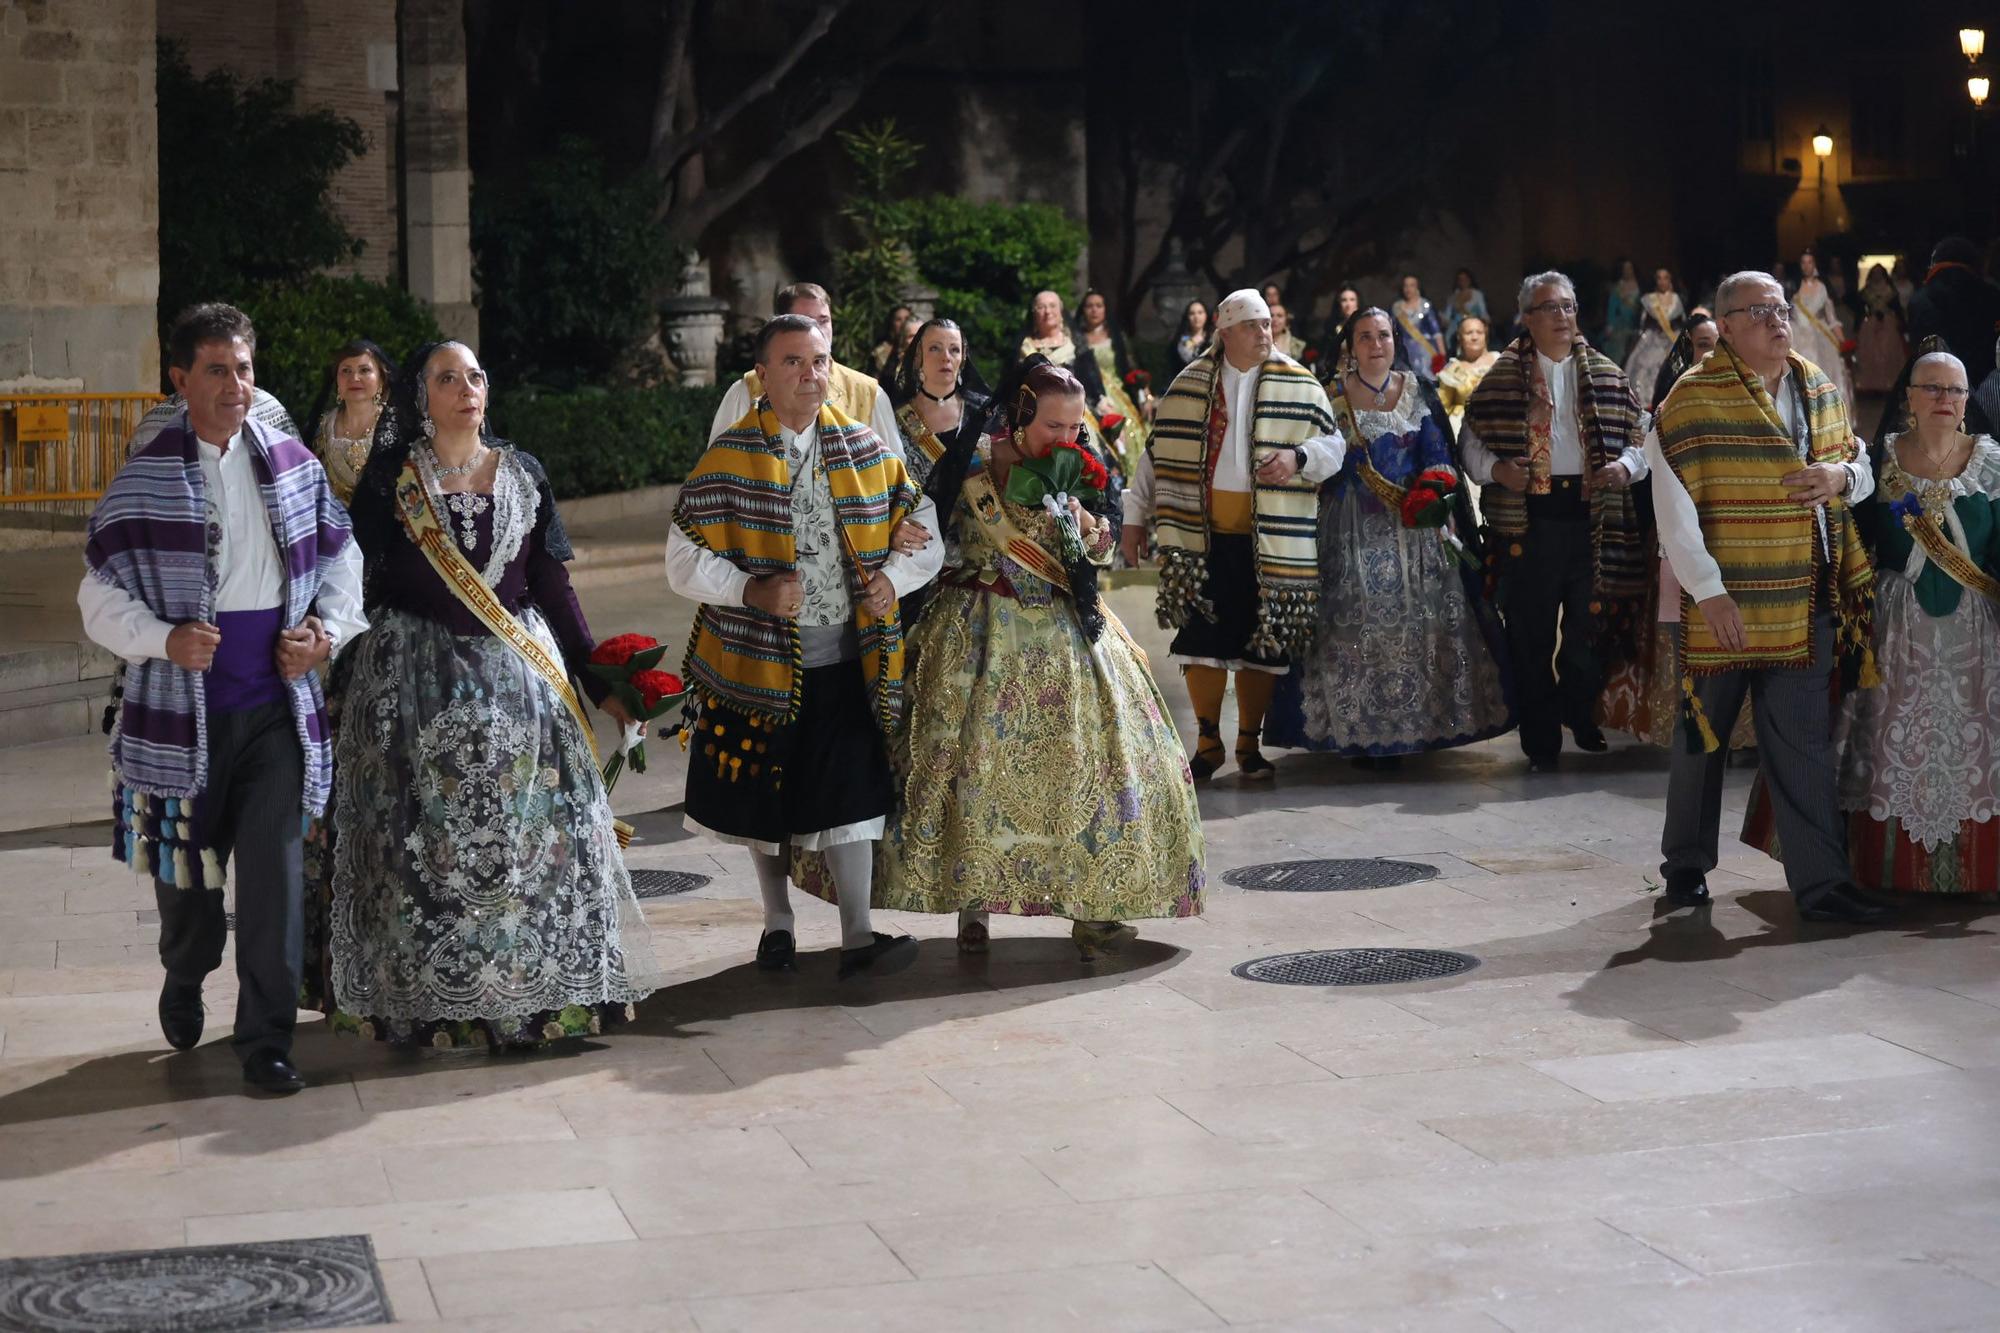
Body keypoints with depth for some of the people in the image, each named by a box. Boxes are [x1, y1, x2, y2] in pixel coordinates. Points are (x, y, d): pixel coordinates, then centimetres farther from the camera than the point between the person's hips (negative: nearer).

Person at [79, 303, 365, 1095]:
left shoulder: (293, 464, 5)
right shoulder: (144, 477, -2)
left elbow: (339, 561, 14)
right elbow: (100, 596, -1)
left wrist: (327, 630, -4)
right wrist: (163, 639, -18)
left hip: (276, 707, 1)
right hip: (183, 705, -1)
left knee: (276, 873, -7)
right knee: (186, 867, 15)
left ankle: (266, 1041, 3)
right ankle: (184, 982, 46)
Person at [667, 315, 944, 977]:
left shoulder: (867, 450, 5)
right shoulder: (729, 457, -4)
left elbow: (923, 531, 11)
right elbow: (684, 562, -7)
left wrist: (891, 577, -9)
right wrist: (753, 590, -22)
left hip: (846, 658, 1)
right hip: (759, 658, -1)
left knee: (850, 792, -2)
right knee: (766, 795, 11)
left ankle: (858, 936, 5)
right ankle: (777, 923, 29)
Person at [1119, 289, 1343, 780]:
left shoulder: (1300, 385, 3)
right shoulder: (1189, 386, 6)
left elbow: (1334, 444, 4)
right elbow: (1160, 453, 10)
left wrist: (1298, 457, -17)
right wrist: (1136, 518, 9)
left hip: (1270, 538, 0)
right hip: (1202, 535, 0)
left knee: (1261, 642, 5)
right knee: (1203, 638, 1)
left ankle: (1249, 744, 18)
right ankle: (1208, 743, 13)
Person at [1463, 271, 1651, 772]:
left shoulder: (1606, 375, 11)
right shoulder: (1501, 377, 5)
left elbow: (1641, 436, 13)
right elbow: (1470, 439, 7)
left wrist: (1626, 466, -6)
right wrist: (1495, 469, -11)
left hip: (1593, 519, 2)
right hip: (1527, 519, -1)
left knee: (1590, 629, 5)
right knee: (1531, 636, 2)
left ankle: (1582, 716, 27)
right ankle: (1541, 744, 11)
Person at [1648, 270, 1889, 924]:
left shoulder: (1820, 389, 10)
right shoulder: (1693, 398, -9)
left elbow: (1861, 466, 21)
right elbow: (1672, 506, -13)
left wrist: (1845, 476, -4)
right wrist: (1707, 591, -18)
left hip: (1808, 601, 4)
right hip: (1723, 604, -4)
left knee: (1804, 743, 2)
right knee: (1702, 733, 10)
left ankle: (1821, 881, 4)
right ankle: (1686, 865, 26)